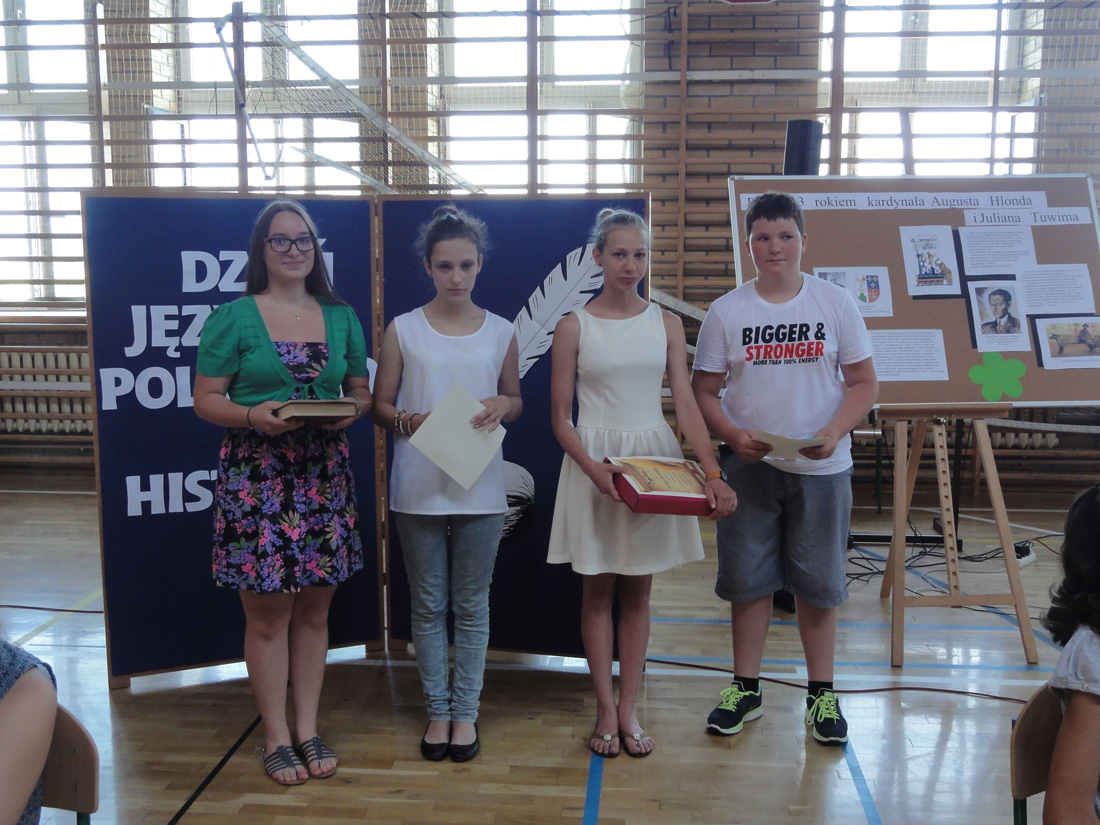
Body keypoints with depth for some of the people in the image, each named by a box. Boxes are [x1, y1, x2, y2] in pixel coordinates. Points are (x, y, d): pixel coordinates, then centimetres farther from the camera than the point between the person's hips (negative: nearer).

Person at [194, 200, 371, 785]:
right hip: (256, 478, -3)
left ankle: (307, 729, 25)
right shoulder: (232, 318, -1)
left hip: (324, 477, 4)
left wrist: (350, 411, -7)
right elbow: (205, 398, -2)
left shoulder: (341, 318, 10)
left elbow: (362, 392, 15)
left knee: (314, 611, 10)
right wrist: (253, 415, -20)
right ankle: (276, 736, 19)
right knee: (267, 615, 3)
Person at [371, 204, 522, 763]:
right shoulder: (402, 330, 0)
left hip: (480, 487, 1)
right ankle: (438, 710, 26)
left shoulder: (501, 332, 4)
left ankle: (466, 712, 25)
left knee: (472, 605, 10)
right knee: (428, 605, 10)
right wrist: (412, 421, -17)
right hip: (419, 487, -1)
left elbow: (516, 401, 14)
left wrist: (502, 406, -9)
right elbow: (380, 407, 3)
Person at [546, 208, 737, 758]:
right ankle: (606, 709, 17)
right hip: (593, 460, -2)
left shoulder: (666, 325, 5)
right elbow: (560, 417, -3)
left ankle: (628, 709, 19)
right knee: (597, 588, 5)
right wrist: (594, 468, -19)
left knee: (637, 590, 8)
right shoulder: (574, 327, -2)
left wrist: (713, 472, -13)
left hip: (654, 458, 2)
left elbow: (686, 405, 0)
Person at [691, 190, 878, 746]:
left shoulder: (835, 303, 0)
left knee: (818, 581, 8)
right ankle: (745, 689, 24)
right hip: (749, 466, 1)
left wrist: (834, 433, -16)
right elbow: (704, 391, 2)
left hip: (821, 468, 0)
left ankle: (822, 695, 25)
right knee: (747, 579, 8)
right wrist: (734, 436, -15)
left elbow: (863, 383, 1)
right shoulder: (726, 311, 1)